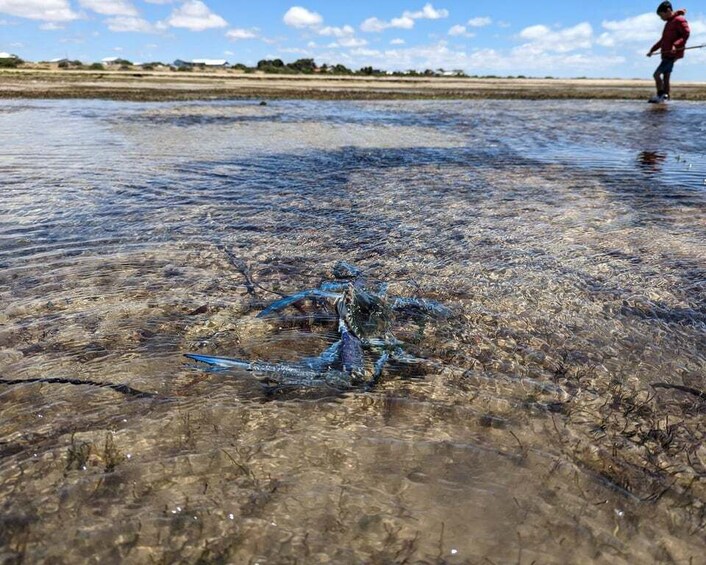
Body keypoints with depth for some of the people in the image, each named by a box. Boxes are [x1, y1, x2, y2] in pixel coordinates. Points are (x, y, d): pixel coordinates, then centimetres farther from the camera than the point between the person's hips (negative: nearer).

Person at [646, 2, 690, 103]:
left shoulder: (680, 20, -9)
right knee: (666, 77, 10)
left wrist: (675, 45, -32)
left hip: (672, 54, -10)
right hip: (666, 55, 10)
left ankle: (660, 95, -13)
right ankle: (665, 97, 13)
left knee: (657, 74, -16)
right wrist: (652, 50, 23)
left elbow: (686, 34, -18)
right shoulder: (669, 22, 20)